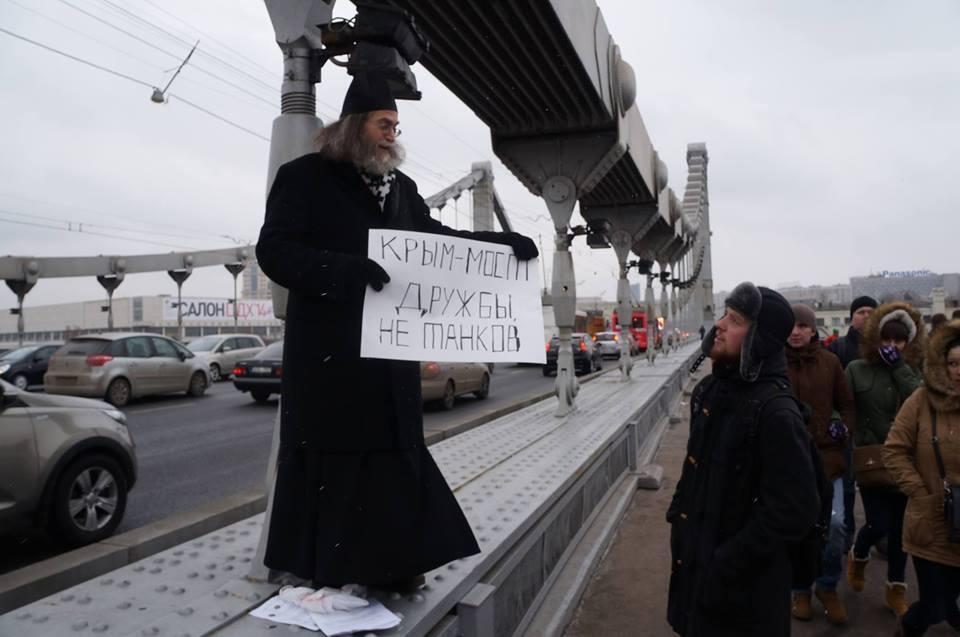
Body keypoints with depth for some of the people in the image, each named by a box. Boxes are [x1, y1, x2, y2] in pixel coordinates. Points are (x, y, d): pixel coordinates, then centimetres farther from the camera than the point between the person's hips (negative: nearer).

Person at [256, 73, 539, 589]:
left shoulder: (400, 187, 14)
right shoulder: (305, 176, -5)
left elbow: (435, 237, 21)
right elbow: (274, 251, -14)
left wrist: (502, 241, 7)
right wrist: (346, 268, -29)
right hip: (328, 351, -6)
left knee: (393, 451, 9)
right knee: (331, 459, 2)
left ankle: (390, 561, 22)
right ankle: (324, 571, 17)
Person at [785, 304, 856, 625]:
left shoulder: (829, 362, 2)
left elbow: (846, 403, 12)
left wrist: (844, 429, -4)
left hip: (826, 455, 2)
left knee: (835, 523, 0)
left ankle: (828, 587, 26)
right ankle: (801, 589, 31)